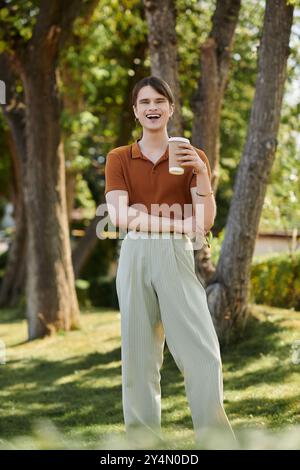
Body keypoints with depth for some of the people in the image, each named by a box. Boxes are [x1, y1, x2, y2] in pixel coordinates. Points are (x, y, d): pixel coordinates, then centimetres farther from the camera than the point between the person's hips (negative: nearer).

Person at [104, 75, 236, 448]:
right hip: (136, 257, 0)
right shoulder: (119, 158, 9)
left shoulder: (191, 157, 10)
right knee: (139, 352, 1)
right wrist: (178, 223, -8)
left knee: (203, 350, -8)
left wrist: (201, 173, -14)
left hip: (178, 256, 0)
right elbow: (120, 215, -5)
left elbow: (206, 221, 1)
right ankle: (143, 437, 7)